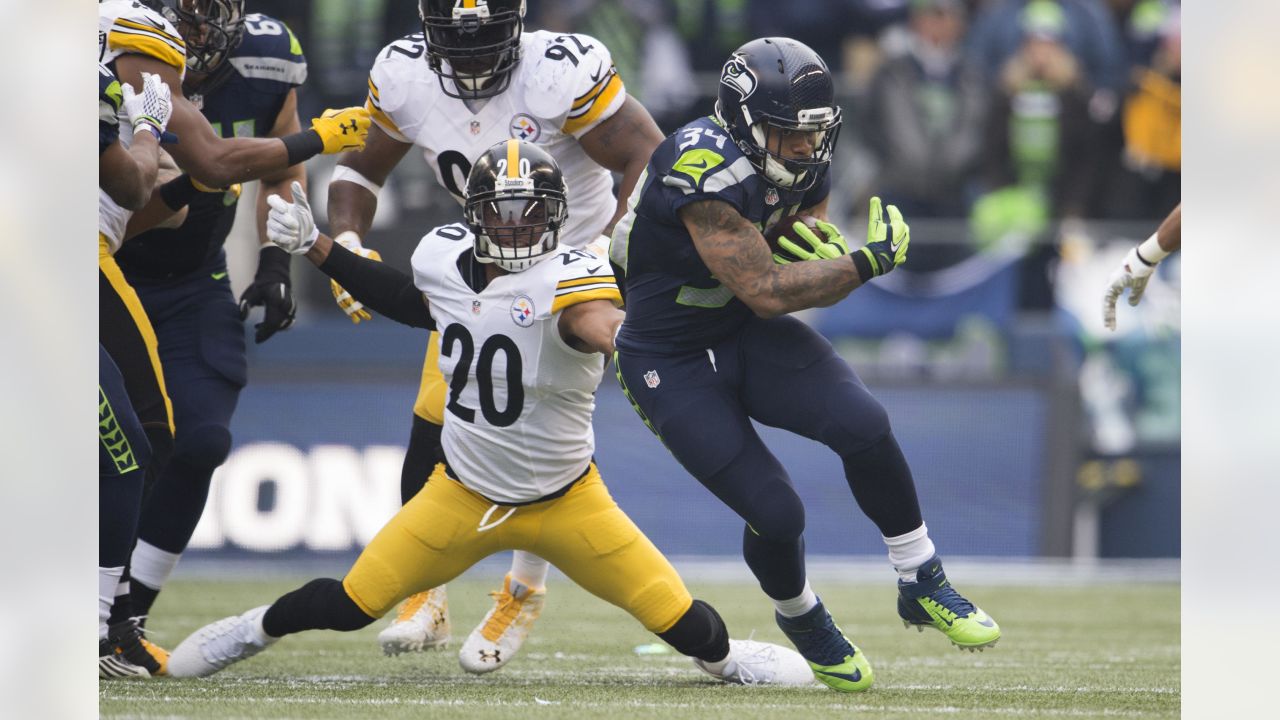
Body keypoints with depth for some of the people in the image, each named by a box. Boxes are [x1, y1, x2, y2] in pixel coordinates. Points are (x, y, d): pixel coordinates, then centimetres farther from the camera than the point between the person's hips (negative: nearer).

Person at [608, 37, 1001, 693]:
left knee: (863, 426, -17)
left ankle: (923, 588, 2)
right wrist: (868, 262, -27)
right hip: (669, 363, -6)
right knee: (775, 514, -10)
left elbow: (809, 285, 1)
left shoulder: (803, 169, -5)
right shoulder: (705, 171, -30)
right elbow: (765, 292, -31)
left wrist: (830, 261, -22)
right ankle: (800, 620, 24)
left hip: (746, 338, 6)